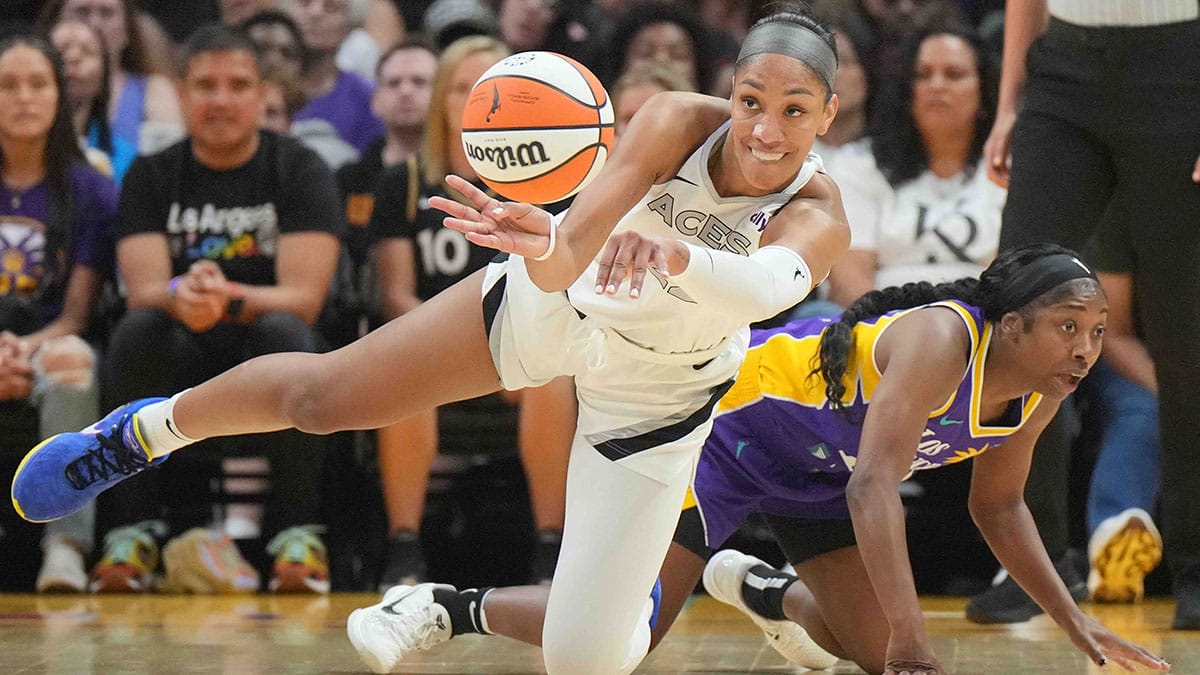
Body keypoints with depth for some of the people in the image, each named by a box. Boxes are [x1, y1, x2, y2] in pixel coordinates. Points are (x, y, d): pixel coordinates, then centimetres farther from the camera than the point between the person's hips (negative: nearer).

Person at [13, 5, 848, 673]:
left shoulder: (817, 217, -32)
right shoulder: (680, 122, -28)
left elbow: (768, 287, -57)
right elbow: (569, 252, -39)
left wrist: (675, 257, -77)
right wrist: (546, 252, -63)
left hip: (657, 393, -1)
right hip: (560, 301, 1)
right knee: (321, 394, 1)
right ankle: (151, 429, 32)